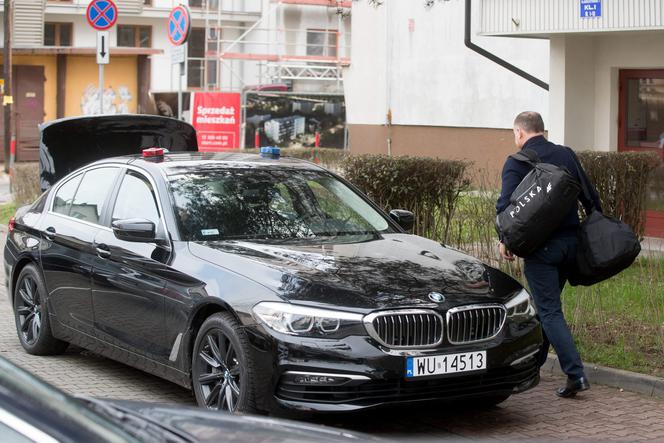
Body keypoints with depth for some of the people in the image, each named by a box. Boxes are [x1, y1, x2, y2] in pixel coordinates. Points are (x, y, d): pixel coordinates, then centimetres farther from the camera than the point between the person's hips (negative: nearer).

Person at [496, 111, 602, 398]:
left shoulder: (516, 163, -6)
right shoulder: (566, 156, 10)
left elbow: (506, 204, -16)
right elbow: (590, 197, 11)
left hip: (541, 246, -6)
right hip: (571, 242, 6)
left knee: (550, 311, -5)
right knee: (546, 306, 20)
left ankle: (575, 373, -15)